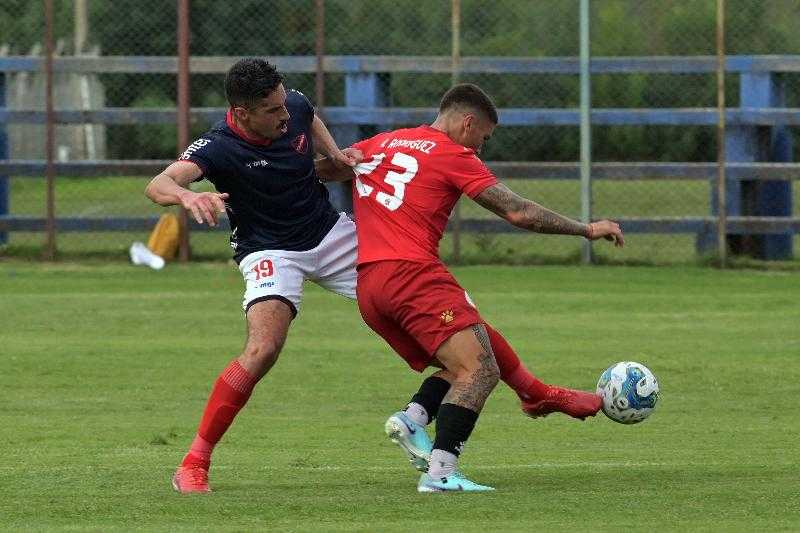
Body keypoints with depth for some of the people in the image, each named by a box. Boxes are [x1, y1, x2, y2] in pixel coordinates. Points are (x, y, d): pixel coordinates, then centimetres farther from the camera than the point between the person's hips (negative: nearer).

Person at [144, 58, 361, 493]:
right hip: (270, 252, -6)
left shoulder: (295, 107, -10)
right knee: (263, 349, -28)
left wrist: (334, 154, 1)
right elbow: (158, 186, -44)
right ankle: (194, 463, -19)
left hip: (329, 231, 6)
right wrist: (186, 195, -66)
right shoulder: (218, 147, -26)